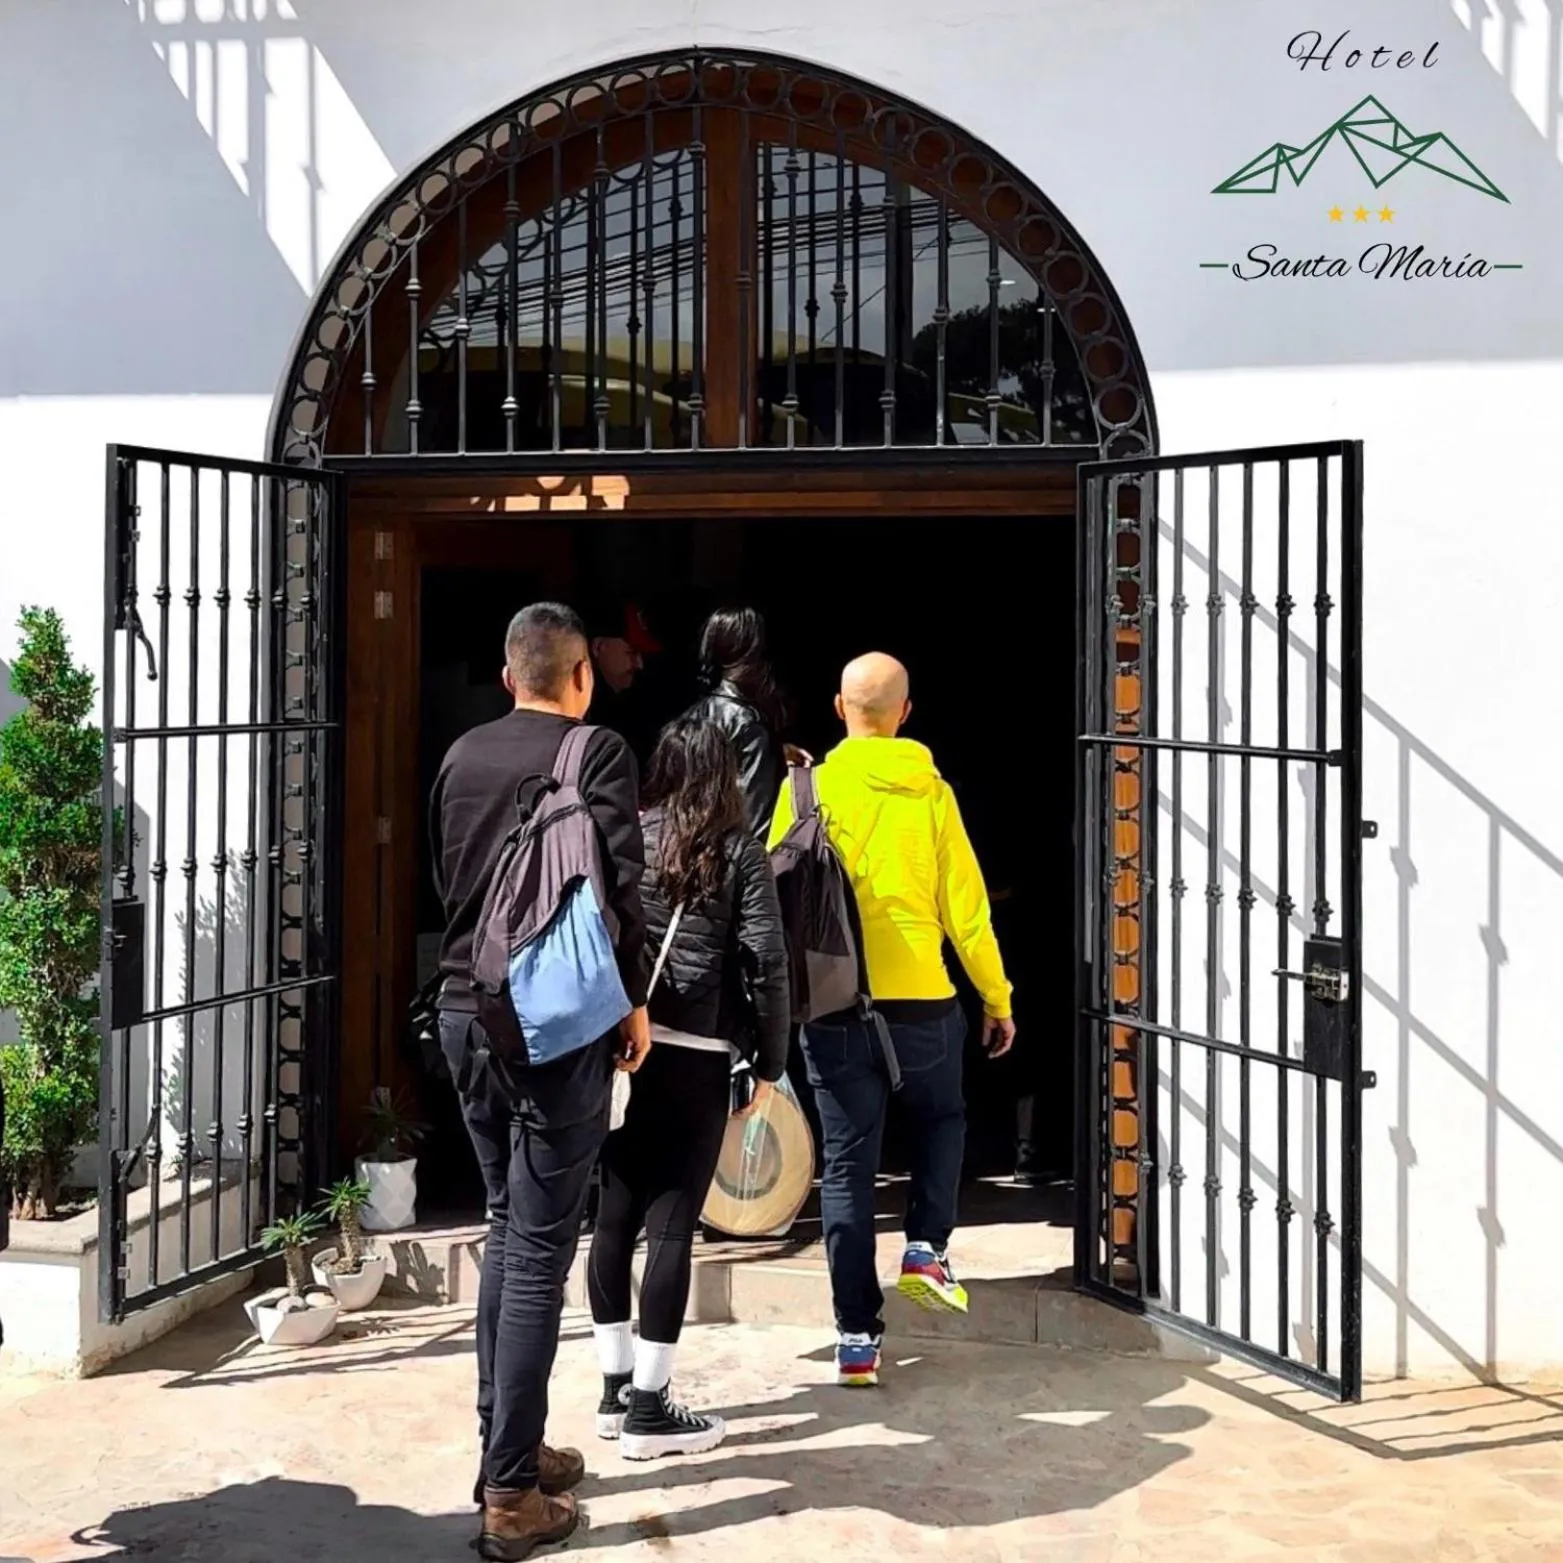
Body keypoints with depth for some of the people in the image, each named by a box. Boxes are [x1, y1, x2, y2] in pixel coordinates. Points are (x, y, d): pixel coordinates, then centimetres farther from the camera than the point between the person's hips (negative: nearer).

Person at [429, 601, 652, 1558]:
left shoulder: (462, 756, 11)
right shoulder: (596, 750, -7)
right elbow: (619, 884, -13)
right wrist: (635, 1000, -3)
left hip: (466, 1011, 6)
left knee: (507, 1230, 18)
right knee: (540, 1249, -3)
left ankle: (510, 1446, 24)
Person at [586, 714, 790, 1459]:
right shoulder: (741, 854, 0)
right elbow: (764, 965, -5)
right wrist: (769, 1063, 4)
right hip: (693, 1059, -3)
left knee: (615, 1216, 11)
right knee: (671, 1227, 0)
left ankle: (616, 1388, 20)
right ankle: (648, 1408, 4)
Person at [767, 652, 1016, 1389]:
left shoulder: (806, 788, -3)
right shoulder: (930, 793, -2)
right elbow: (965, 907, 0)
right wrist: (997, 997, 12)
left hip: (832, 1004, 0)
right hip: (919, 1000, 0)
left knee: (847, 1163, 8)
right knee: (942, 1119, 28)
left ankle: (857, 1337, 8)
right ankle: (926, 1246, 13)